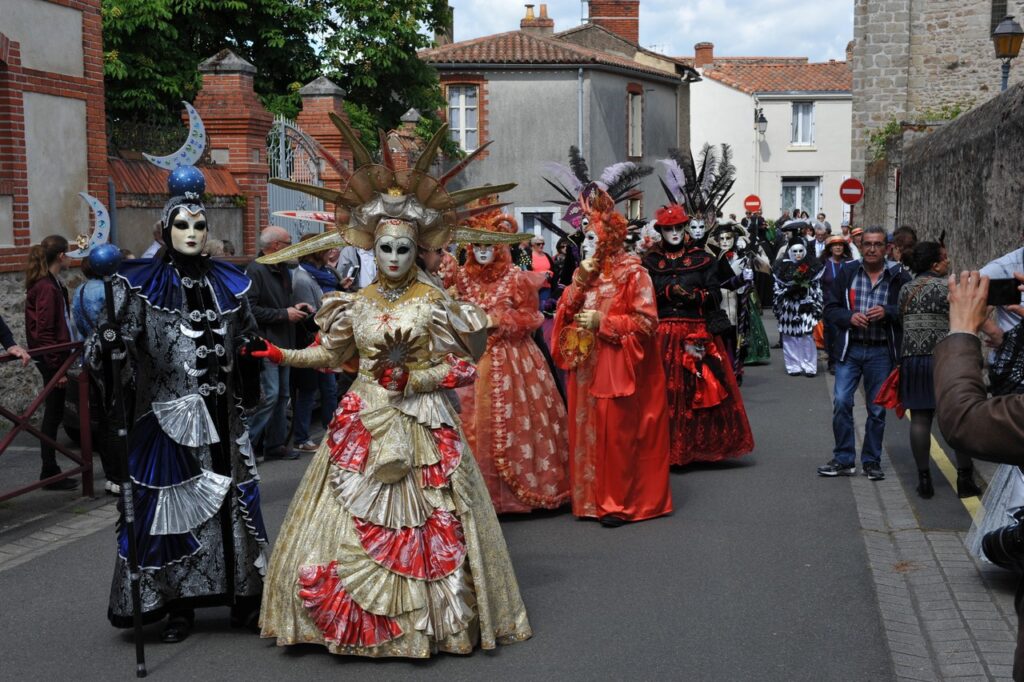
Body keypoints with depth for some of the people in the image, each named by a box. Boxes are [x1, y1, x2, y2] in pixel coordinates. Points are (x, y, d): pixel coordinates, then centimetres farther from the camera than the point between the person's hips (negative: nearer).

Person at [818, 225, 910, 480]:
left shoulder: (898, 277, 0)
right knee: (841, 402, -4)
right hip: (849, 349, 1)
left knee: (877, 409, 7)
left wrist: (887, 312, -17)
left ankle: (871, 461, 19)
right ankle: (844, 459, 7)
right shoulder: (847, 272, 4)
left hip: (881, 352, -1)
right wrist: (849, 317, -12)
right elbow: (830, 308, 6)